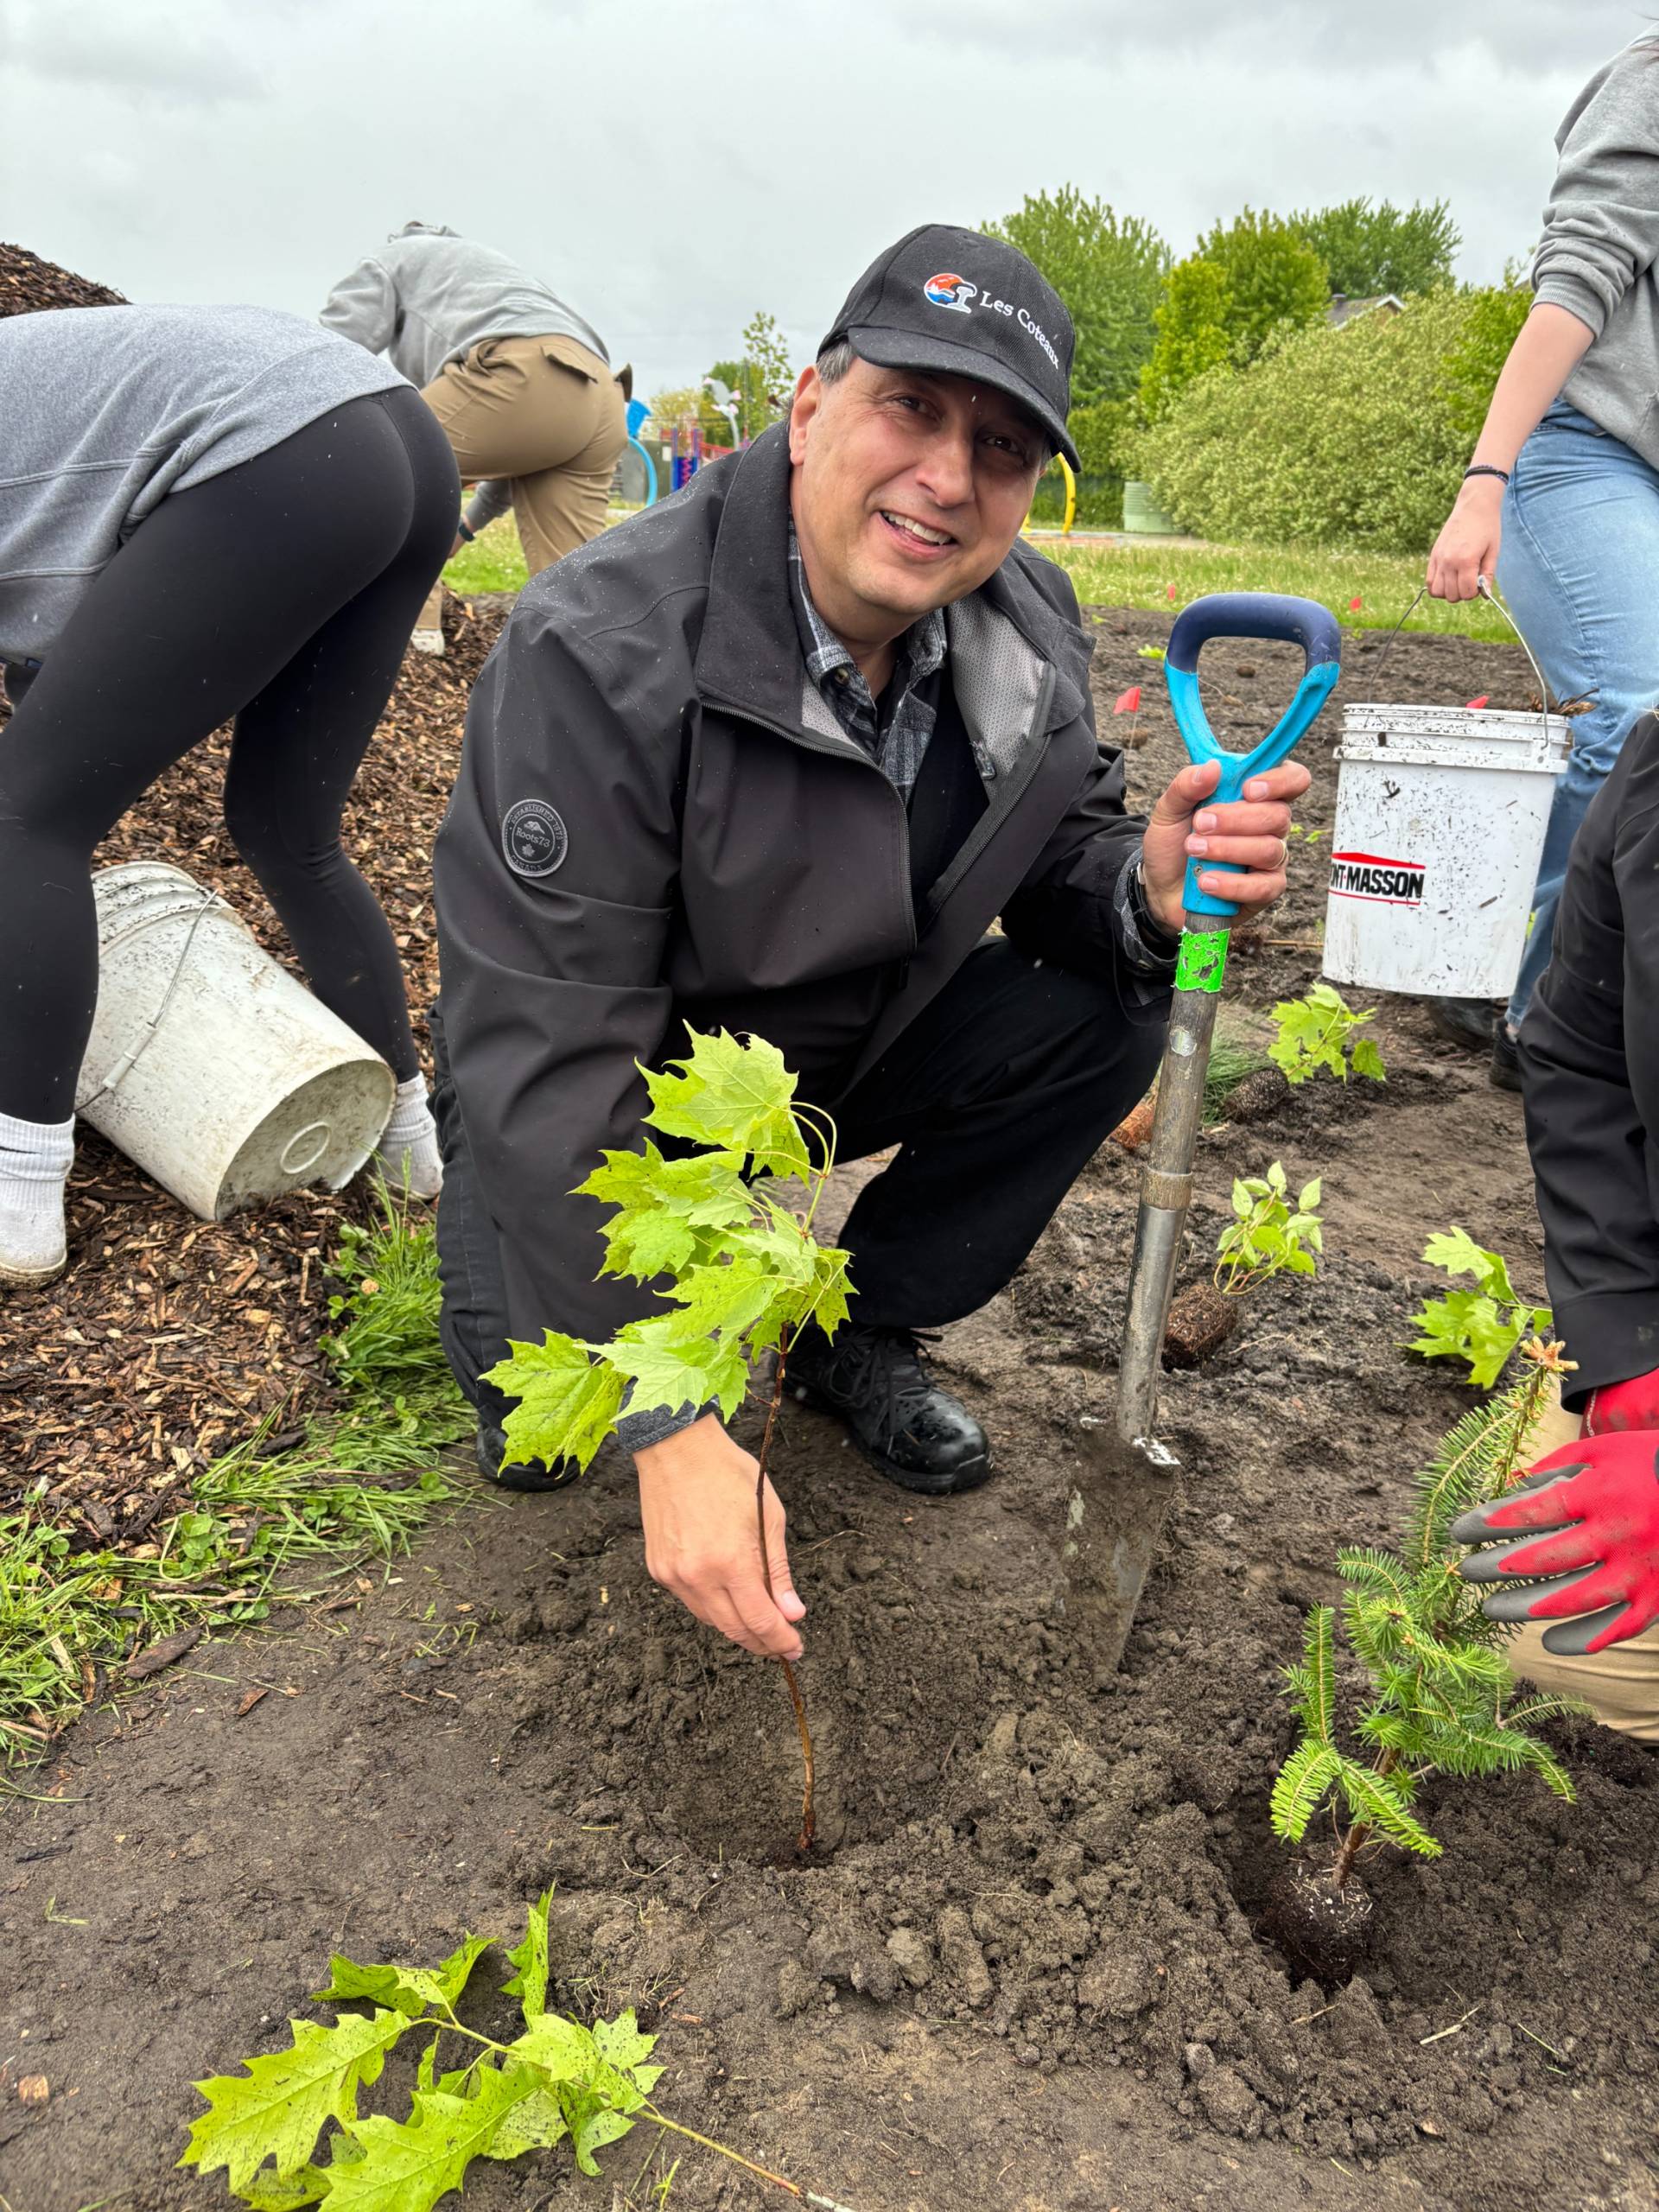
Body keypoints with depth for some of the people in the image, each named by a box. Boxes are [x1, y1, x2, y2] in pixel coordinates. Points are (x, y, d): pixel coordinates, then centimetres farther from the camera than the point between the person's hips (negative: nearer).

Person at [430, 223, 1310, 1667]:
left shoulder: (1027, 627, -11)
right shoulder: (599, 653, -30)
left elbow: (1058, 859, 1)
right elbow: (549, 1069, -32)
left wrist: (1147, 888, -27)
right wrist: (669, 1429, -34)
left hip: (845, 1047, 5)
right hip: (609, 1086, -5)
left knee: (1107, 1007, -15)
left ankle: (859, 1332, 4)